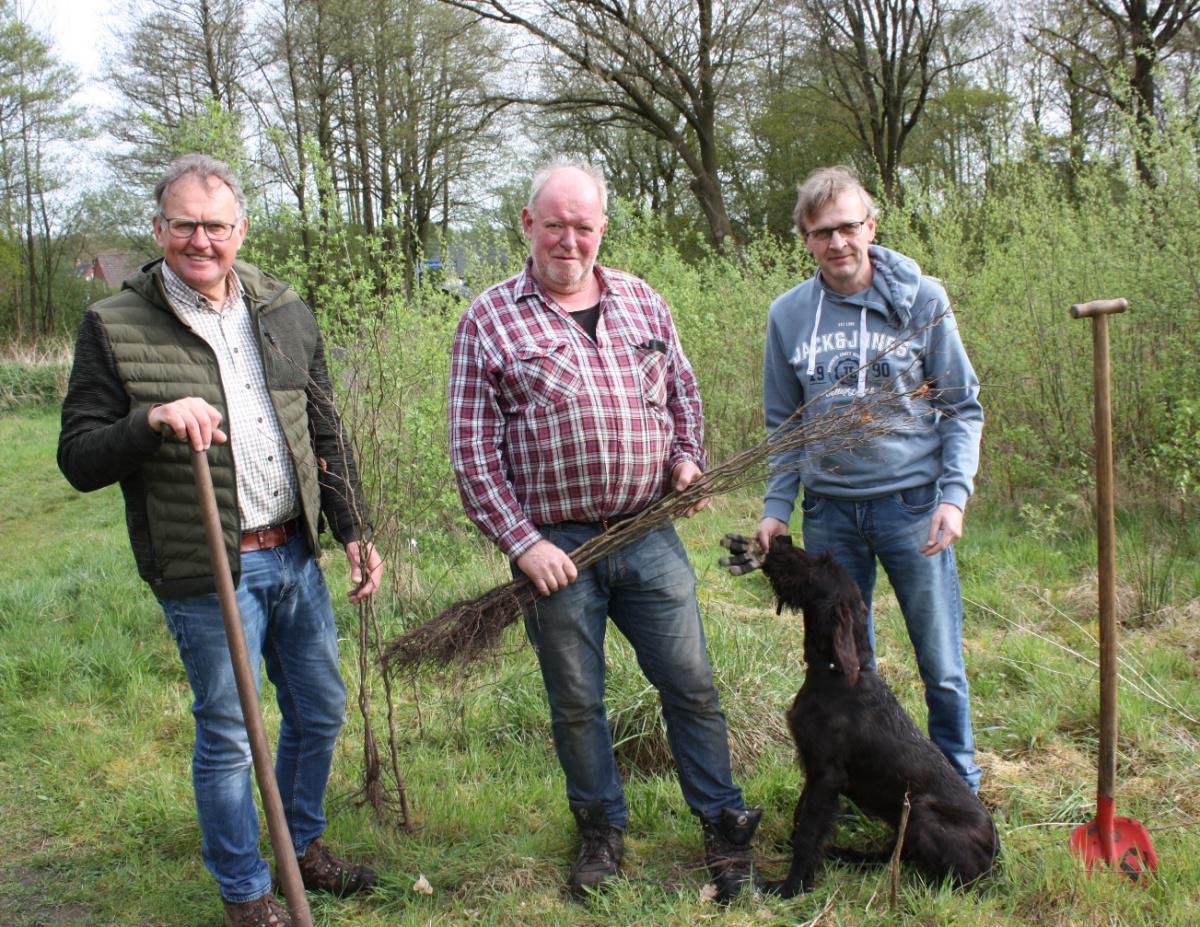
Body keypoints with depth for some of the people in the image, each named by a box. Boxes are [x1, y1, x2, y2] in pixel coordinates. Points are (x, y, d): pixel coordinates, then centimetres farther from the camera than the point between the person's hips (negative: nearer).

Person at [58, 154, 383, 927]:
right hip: (206, 572, -5)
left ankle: (305, 845, 41)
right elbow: (78, 459, -7)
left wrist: (356, 530, 10)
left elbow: (326, 435, 13)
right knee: (227, 734, 6)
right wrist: (152, 422, -25)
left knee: (320, 712, 17)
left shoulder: (286, 313, 7)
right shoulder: (115, 328, -7)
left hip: (296, 555, 5)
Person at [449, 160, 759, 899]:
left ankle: (725, 825, 24)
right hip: (555, 547, -2)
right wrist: (522, 542, -12)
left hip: (648, 536, 3)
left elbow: (683, 393, 20)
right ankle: (602, 830, 31)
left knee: (692, 686, 8)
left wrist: (688, 456, 1)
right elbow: (474, 449, -6)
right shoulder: (490, 320, -3)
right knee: (577, 703, 11)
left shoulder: (642, 302, 9)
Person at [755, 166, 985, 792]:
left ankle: (960, 789, 22)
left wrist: (955, 494, -11)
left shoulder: (922, 299, -2)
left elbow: (962, 407, 1)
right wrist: (776, 509, 3)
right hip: (829, 510, 2)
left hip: (912, 503, -2)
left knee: (941, 665, 3)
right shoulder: (788, 314, 5)